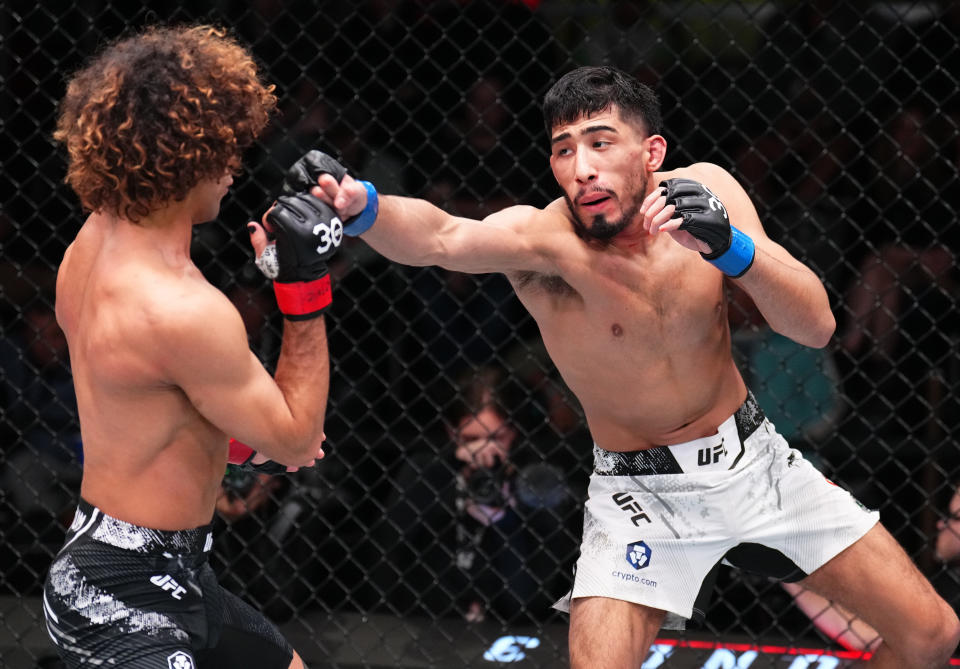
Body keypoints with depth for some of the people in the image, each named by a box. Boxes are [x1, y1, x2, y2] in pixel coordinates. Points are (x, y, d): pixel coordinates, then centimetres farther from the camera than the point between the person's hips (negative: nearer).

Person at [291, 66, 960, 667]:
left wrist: (732, 247, -33)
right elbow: (441, 236, -45)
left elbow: (816, 327, -16)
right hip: (640, 490, -3)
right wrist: (361, 204, -67)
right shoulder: (544, 238, -24)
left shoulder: (705, 191, -13)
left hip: (751, 457, 3)